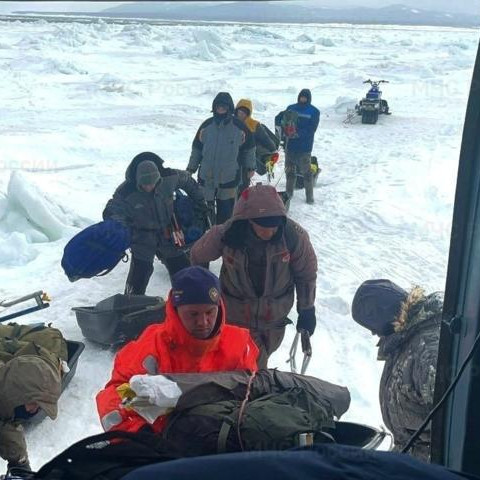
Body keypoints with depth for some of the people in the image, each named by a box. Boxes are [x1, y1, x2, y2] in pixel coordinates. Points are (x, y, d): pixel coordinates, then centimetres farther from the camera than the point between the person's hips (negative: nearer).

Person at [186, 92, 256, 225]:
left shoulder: (239, 127, -3)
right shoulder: (207, 125, 2)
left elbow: (249, 148, 8)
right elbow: (196, 148, 9)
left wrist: (250, 167, 8)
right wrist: (191, 168, 9)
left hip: (229, 177, -2)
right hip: (206, 176, 2)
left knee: (226, 210, 3)